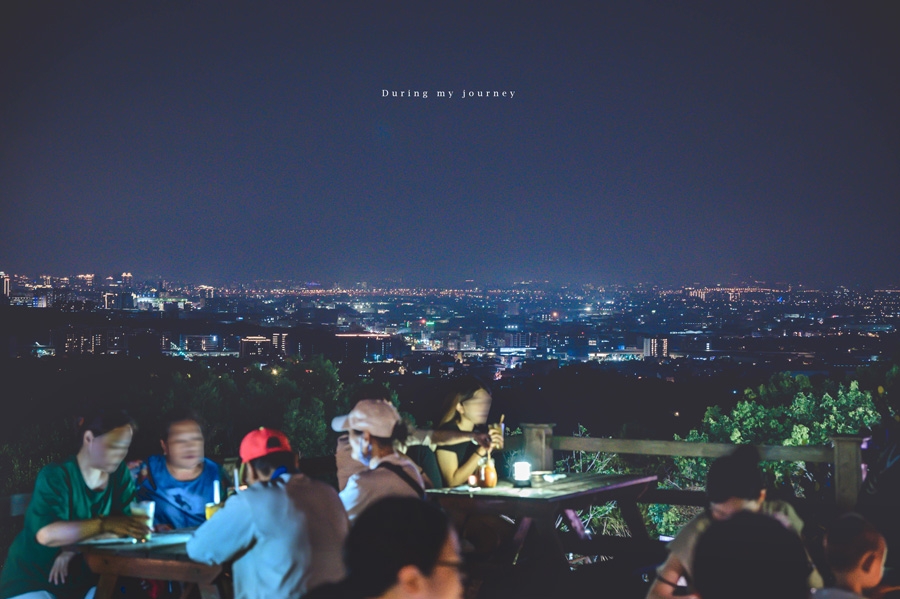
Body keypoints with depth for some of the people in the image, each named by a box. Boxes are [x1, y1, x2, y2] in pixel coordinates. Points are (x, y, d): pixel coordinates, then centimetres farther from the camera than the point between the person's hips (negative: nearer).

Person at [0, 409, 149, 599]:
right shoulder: (55, 476, -13)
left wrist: (74, 549, -22)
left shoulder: (120, 474, 4)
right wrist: (105, 524, -38)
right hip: (32, 580, -4)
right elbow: (46, 534, -28)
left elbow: (125, 524, -9)